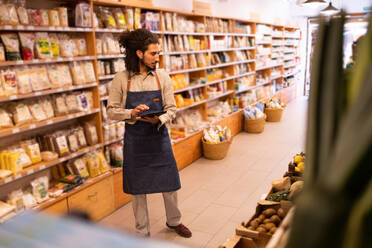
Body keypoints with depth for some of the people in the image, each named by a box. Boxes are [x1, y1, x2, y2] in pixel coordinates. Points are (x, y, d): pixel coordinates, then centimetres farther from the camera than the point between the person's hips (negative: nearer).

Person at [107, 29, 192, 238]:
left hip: (159, 137, 2)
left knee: (170, 183, 12)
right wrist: (132, 113, -22)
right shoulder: (122, 80, -7)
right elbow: (111, 111, -3)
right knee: (138, 189, 10)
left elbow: (172, 109, 0)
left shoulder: (162, 77, -2)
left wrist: (159, 119, -21)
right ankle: (143, 232, 31)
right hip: (135, 140, -1)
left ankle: (174, 221, 39)